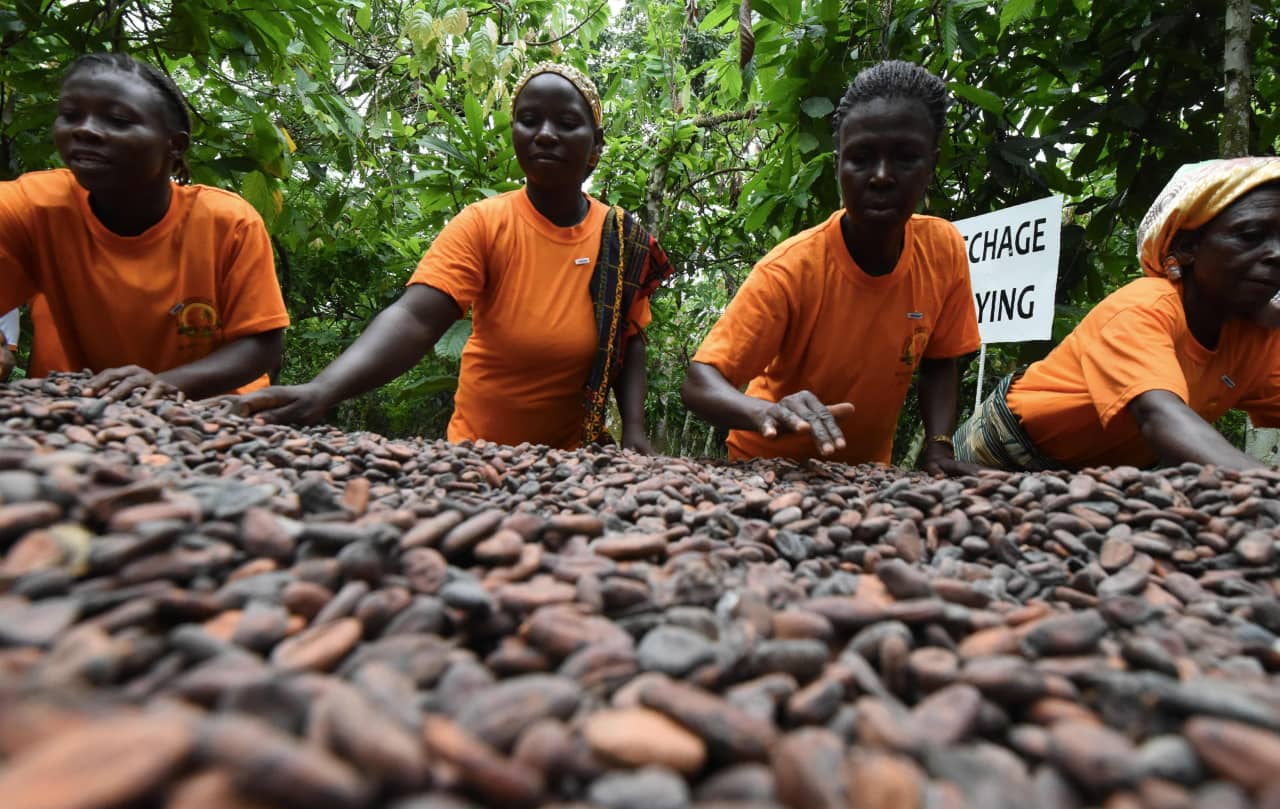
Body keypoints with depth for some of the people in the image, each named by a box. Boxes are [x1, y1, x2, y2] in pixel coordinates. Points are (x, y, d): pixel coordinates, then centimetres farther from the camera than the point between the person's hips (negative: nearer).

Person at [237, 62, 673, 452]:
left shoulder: (623, 239, -7)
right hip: (482, 449, -1)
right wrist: (323, 389, -45)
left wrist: (634, 430, -13)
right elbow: (413, 318, -29)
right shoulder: (482, 225, -16)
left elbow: (629, 340, 2)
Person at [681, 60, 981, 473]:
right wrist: (766, 411, -45)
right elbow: (699, 382, -26)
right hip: (772, 465, -4)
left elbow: (939, 362, 3)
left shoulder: (944, 249, -10)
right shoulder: (791, 268, -23)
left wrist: (938, 447, -13)